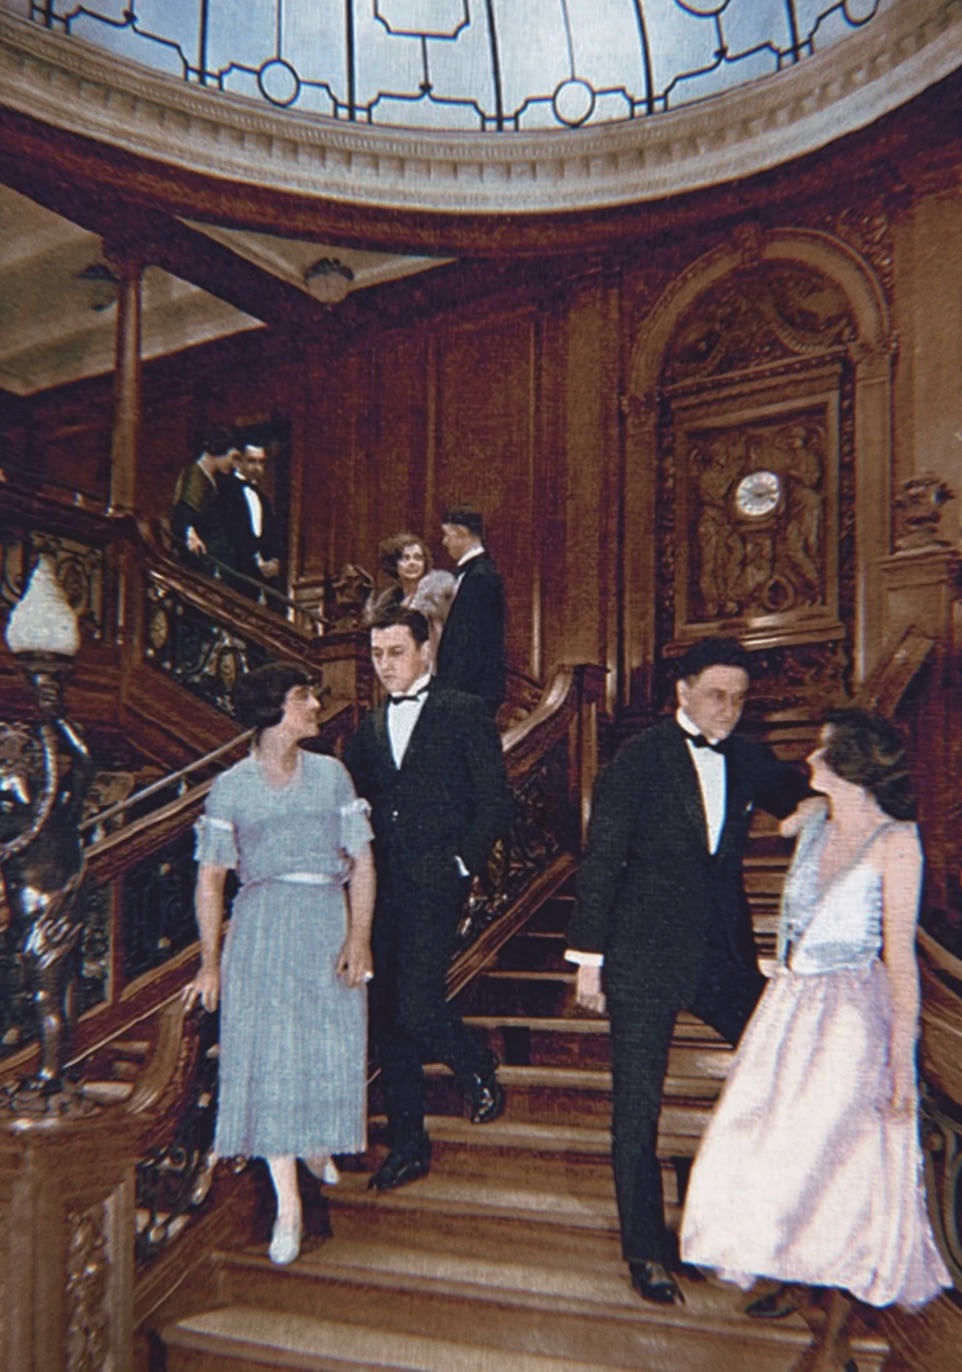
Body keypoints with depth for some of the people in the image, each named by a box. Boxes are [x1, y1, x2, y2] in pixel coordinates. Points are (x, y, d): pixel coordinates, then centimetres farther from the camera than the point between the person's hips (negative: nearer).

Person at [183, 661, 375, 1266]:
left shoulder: (331, 774, 5)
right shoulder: (231, 787, 2)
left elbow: (362, 862, 3)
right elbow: (211, 878, 4)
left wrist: (359, 936, -8)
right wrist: (211, 961, 0)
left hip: (328, 921, 1)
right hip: (260, 927, -1)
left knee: (332, 1048, 4)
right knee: (267, 1055, -5)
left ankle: (319, 1144, 36)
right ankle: (288, 1204, 3)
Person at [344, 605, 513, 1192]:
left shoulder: (465, 713, -2)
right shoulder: (371, 727, 15)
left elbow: (496, 803, -5)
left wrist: (462, 863, -11)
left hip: (434, 885, -6)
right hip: (381, 890, 6)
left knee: (415, 1006, -14)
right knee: (388, 1017, 8)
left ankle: (479, 1071, 18)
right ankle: (407, 1146, 21)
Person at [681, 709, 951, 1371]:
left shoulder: (895, 841, -15)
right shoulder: (813, 823, 2)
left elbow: (901, 957, -15)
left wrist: (902, 1062, -15)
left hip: (851, 1014, -6)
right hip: (790, 1003, 6)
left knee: (839, 1166, 2)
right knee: (776, 1149, 14)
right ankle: (783, 1279, 39)